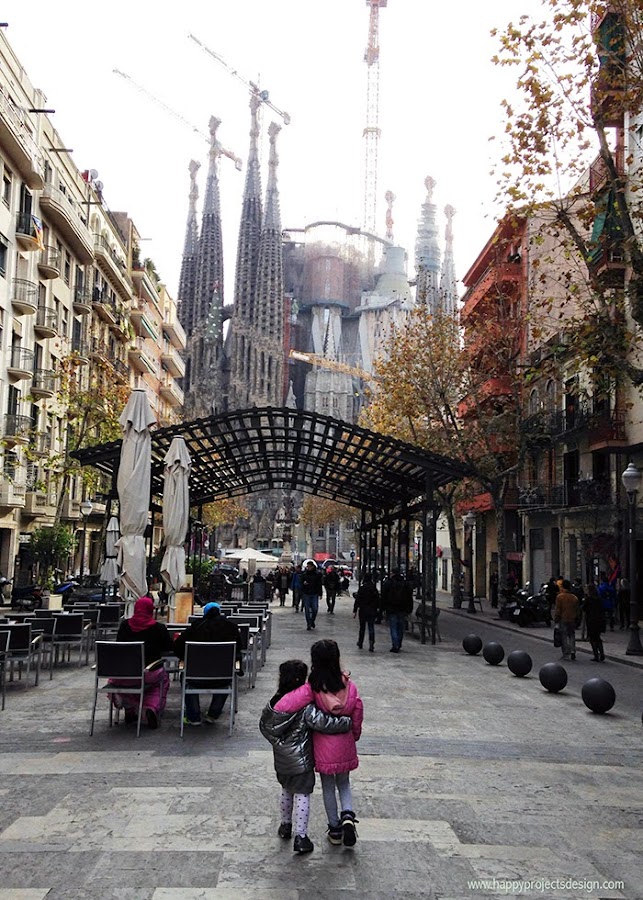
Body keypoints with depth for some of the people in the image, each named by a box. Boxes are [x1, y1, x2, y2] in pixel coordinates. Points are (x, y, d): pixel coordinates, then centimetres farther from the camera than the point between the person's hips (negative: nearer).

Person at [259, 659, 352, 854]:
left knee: (286, 791, 25)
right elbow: (323, 723, -29)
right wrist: (347, 722, -18)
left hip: (281, 760, 6)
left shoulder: (272, 704, -5)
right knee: (302, 795, 4)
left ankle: (285, 825, 40)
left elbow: (264, 726, 7)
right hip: (301, 761, -6)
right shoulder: (306, 708, -23)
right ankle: (301, 837, 6)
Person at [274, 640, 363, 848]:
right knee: (344, 783, 22)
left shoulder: (312, 689, -22)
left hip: (324, 746, -2)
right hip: (345, 745, 2)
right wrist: (354, 736, 16)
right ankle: (348, 815, -1)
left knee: (328, 786, 18)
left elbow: (281, 707, -32)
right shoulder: (349, 686, -13)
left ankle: (335, 829, 27)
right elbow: (358, 714, -1)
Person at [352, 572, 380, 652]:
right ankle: (371, 645, -10)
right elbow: (377, 600, 1)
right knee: (371, 628, 2)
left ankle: (360, 643, 27)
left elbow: (357, 600, -10)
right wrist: (377, 608, 12)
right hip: (372, 611, 1)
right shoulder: (374, 588, -3)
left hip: (363, 610, -1)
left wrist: (355, 611, -6)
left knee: (362, 627, 14)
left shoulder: (361, 588, -10)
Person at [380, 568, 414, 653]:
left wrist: (383, 608, 2)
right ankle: (398, 645, 18)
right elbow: (410, 598, 9)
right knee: (401, 628, 12)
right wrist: (409, 609, 12)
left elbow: (383, 597, -4)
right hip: (403, 610, 3)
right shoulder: (406, 584, 8)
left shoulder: (387, 584, -3)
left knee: (393, 628, -2)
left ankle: (395, 646, -10)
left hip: (391, 610, -3)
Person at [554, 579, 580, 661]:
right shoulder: (574, 597, 3)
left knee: (564, 637, 3)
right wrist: (576, 619, 17)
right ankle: (572, 650, -1)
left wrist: (556, 619, -2)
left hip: (563, 620, -3)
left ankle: (566, 654, 3)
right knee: (572, 636, 15)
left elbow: (558, 610, -10)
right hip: (572, 620, 3)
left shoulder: (560, 597, -10)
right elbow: (577, 610, 8)